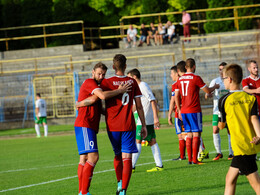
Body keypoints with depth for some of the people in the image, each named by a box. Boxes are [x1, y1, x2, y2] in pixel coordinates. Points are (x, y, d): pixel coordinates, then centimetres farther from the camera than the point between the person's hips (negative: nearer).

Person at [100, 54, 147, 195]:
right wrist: (143, 125, 11)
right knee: (127, 158, -3)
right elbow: (139, 106, 5)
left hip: (112, 125, 0)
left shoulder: (107, 83, -3)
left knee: (117, 155, 21)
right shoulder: (132, 82, 3)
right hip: (128, 125, 0)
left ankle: (119, 183, 15)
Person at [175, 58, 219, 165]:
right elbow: (207, 91, -4)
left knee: (189, 135, 10)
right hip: (194, 111, -6)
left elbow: (176, 96, 13)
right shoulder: (196, 78, -9)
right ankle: (194, 159, -9)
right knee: (196, 134, -3)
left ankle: (190, 159, 8)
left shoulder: (180, 79, 9)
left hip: (184, 111, 6)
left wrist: (179, 110, 20)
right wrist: (215, 87, 17)